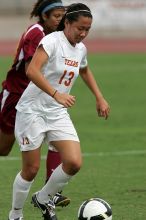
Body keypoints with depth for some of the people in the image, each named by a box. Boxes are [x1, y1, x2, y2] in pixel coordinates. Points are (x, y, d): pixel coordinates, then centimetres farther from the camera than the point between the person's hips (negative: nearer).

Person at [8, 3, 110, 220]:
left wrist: (99, 98, 25)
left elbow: (85, 71, 30)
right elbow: (32, 71, -33)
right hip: (33, 110, -6)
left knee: (74, 163, -10)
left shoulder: (81, 49, 6)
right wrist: (56, 94, -40)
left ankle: (43, 199, 15)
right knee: (31, 169, -1)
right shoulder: (52, 41, -17)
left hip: (58, 113, 6)